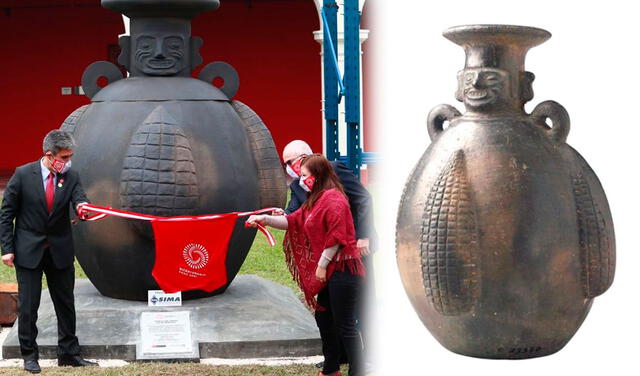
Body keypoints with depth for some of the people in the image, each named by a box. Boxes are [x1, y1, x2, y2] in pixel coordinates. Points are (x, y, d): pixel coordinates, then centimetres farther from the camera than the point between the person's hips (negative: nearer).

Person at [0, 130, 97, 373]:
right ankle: (29, 355, 14)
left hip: (60, 251, 3)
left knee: (66, 303, 8)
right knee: (28, 305, 2)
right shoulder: (23, 175, -8)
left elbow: (79, 200, -13)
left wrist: (83, 207, -39)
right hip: (28, 251, -3)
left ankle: (69, 354, 19)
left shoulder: (70, 177, 0)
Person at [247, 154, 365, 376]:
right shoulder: (315, 201, 18)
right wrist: (266, 220, 4)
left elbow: (336, 236, -20)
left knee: (345, 326, -7)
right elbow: (293, 222, 16)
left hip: (343, 269, -11)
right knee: (324, 317, 18)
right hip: (330, 271, 11)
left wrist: (322, 264, -16)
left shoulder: (332, 198, -15)